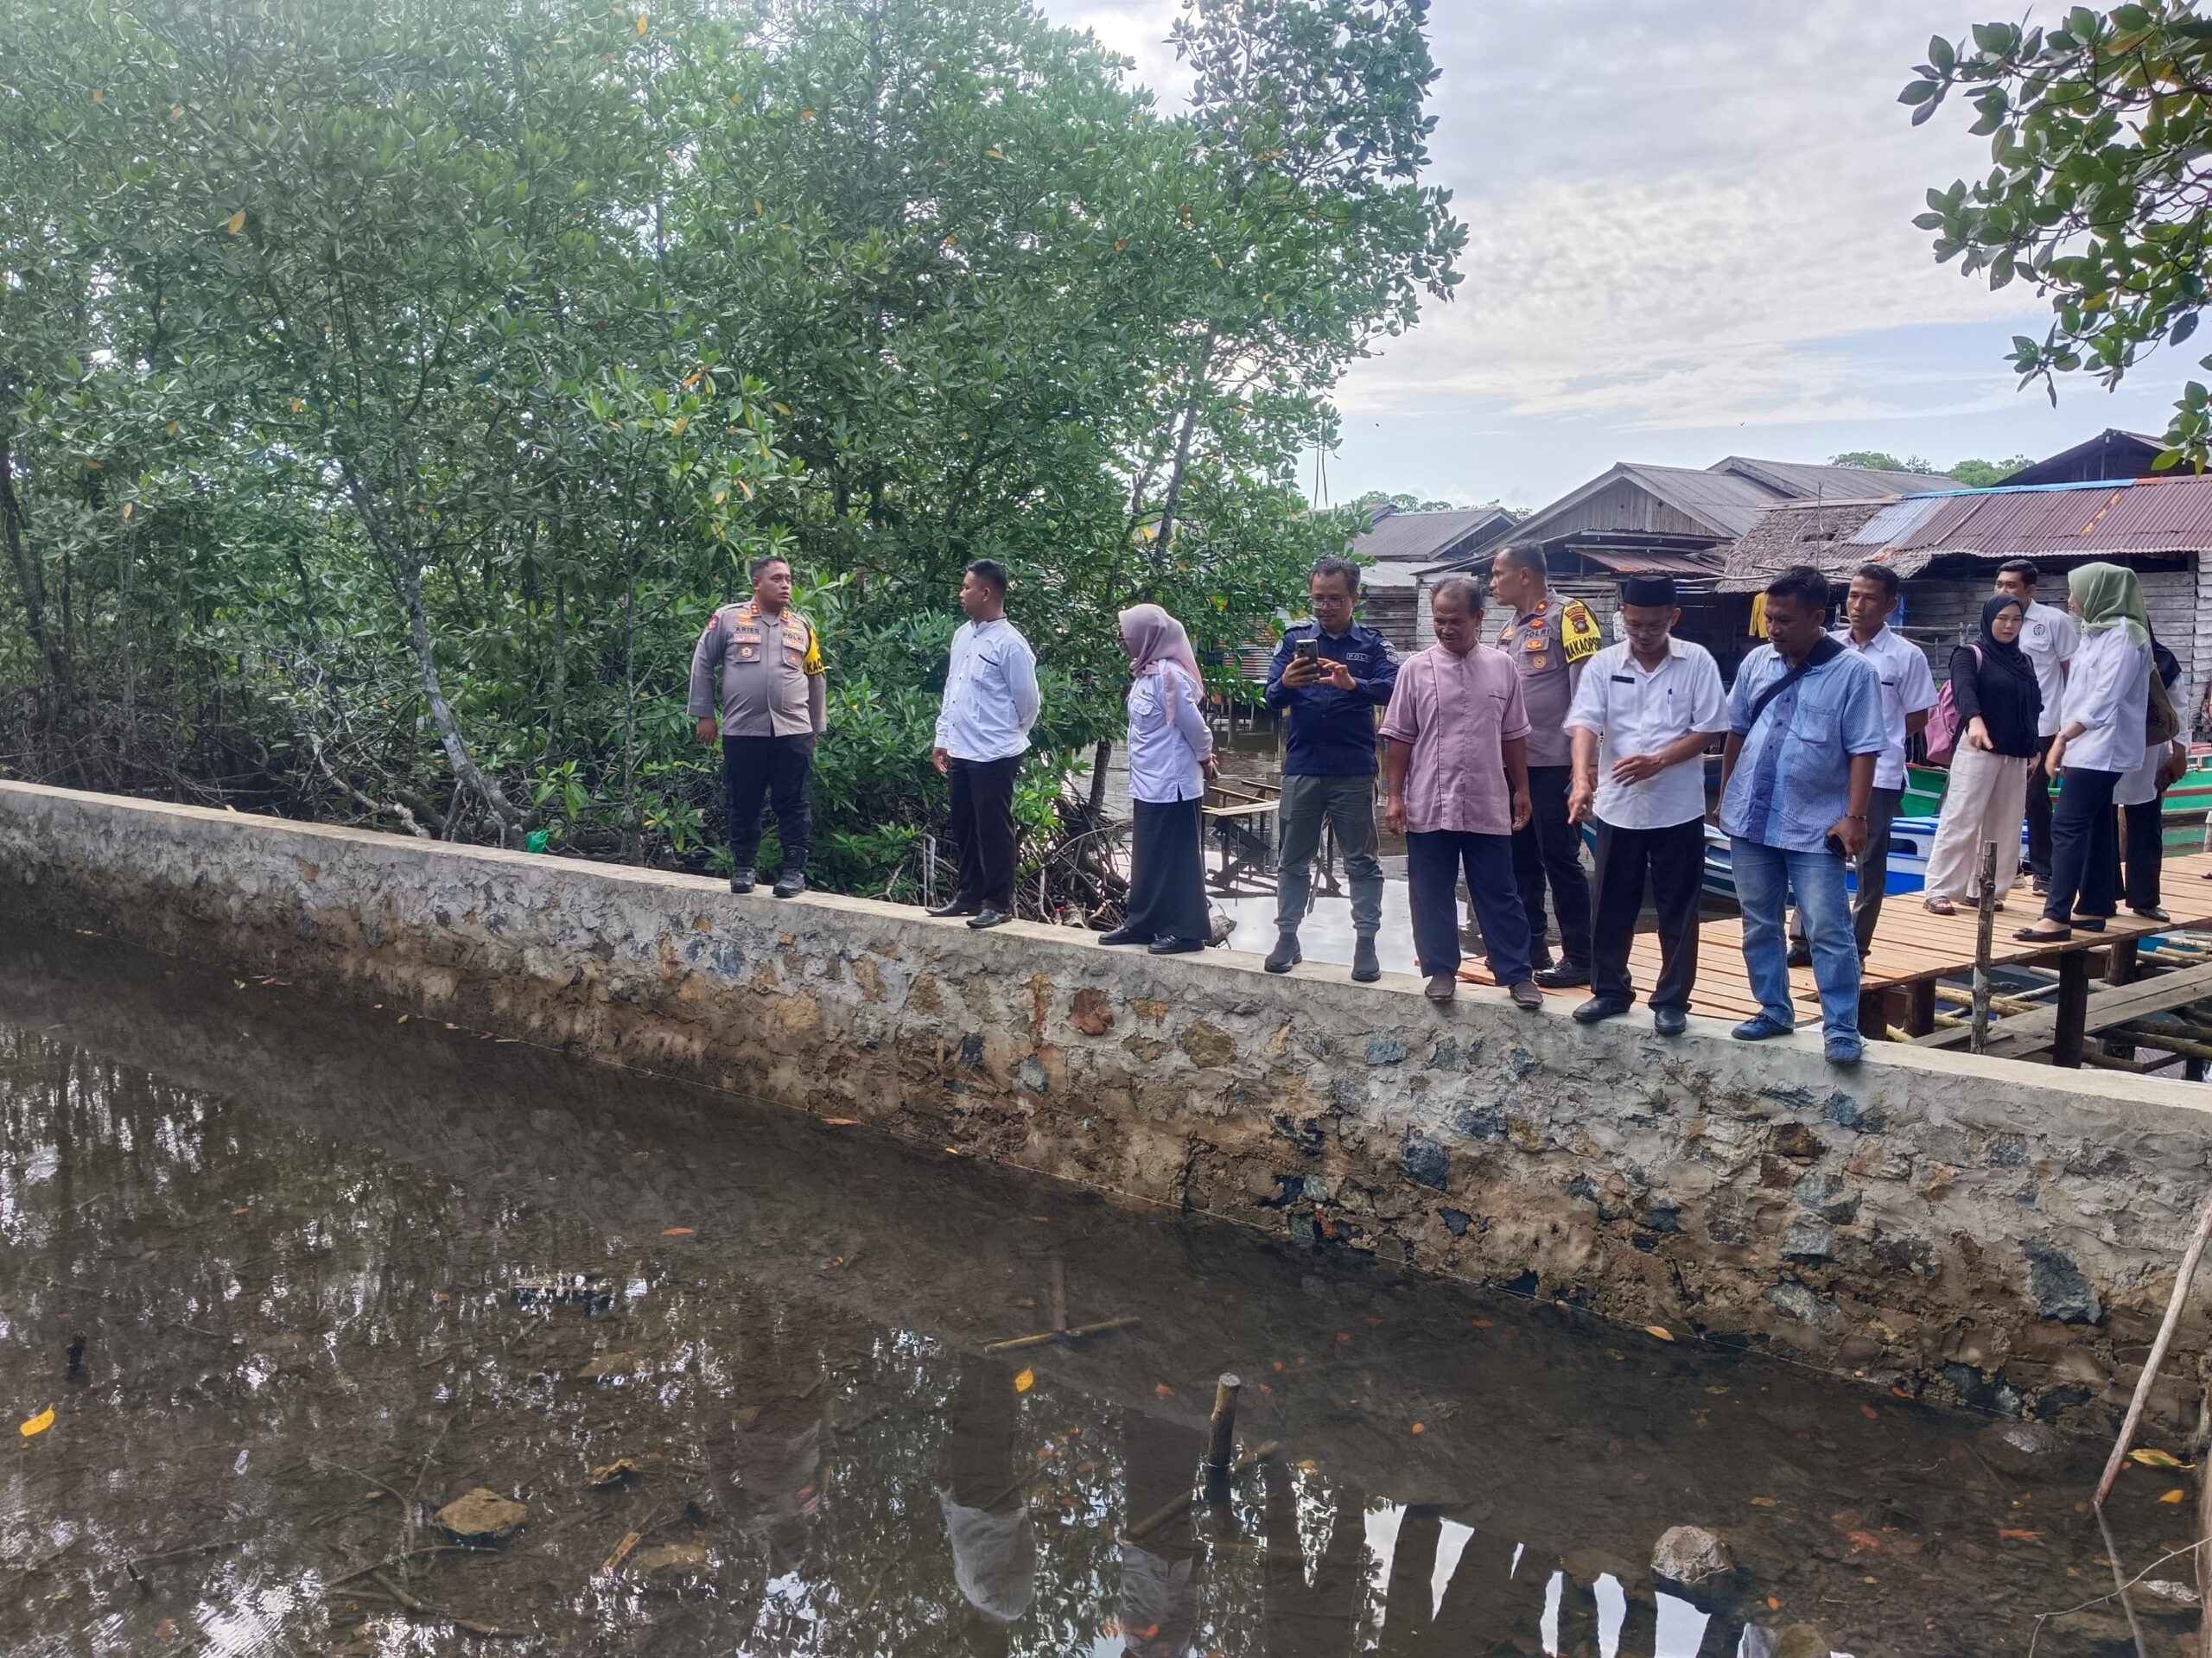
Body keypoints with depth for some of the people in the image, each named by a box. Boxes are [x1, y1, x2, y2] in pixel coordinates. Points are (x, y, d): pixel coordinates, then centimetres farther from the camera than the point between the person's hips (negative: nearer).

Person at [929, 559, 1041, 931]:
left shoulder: (1010, 644, -14)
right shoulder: (962, 635, 10)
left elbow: (1028, 703, -7)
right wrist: (943, 739, 16)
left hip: (993, 756, -8)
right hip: (960, 753, 8)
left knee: (993, 830, 0)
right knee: (964, 828, 15)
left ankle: (998, 903, 10)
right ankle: (969, 895, 27)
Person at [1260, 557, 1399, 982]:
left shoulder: (1371, 643, 1)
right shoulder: (1295, 639, 5)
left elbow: (1392, 688, -16)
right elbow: (1272, 699, -4)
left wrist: (1353, 684, -35)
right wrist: (1286, 684, -28)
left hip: (1354, 771, -2)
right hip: (1301, 768, 2)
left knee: (1362, 862, 4)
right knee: (1292, 860, 9)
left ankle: (1366, 944, 10)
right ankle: (1287, 938, 19)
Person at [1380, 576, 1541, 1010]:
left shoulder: (1502, 668, 3)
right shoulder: (1416, 669, -2)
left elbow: (1513, 735, 11)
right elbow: (1399, 738, 0)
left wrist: (1521, 790, 10)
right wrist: (1393, 795, -3)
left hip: (1488, 806, 1)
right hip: (1429, 807, -1)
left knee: (1499, 893, 7)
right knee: (1432, 894, 7)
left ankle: (1517, 974, 14)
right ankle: (1441, 971, 19)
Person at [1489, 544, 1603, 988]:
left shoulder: (1567, 617, -9)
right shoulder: (1511, 628, 15)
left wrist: (1582, 763, -18)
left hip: (1553, 764, -8)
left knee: (1560, 860, -3)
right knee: (1520, 860, 13)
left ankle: (1579, 958, 5)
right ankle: (1530, 947, 23)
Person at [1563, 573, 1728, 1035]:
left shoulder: (1697, 662, -4)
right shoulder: (1604, 664, -1)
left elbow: (1708, 731, -5)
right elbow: (1585, 725, -11)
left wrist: (1656, 762, -19)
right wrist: (1582, 779, -28)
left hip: (1678, 807, -2)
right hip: (1617, 806, 2)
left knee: (1677, 909, 6)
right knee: (1612, 905, 10)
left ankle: (1672, 1001, 16)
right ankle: (1610, 991, 24)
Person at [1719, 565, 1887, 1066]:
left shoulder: (1853, 671, -10)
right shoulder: (1757, 662, 4)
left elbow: (1864, 750, -10)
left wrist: (1854, 817, -15)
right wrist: (1725, 796, 15)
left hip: (1815, 827, -5)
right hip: (1750, 820, 5)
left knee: (1828, 932, -5)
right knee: (1759, 926, 13)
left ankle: (1842, 1030, 3)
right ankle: (1774, 1011, 27)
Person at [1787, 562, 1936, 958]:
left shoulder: (1906, 656, -8)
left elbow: (1918, 717, -2)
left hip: (1878, 775, -4)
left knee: (1869, 863, 6)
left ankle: (1856, 946, 15)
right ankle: (1803, 941, 15)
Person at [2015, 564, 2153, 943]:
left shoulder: (2123, 635, -13)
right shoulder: (2096, 633, 14)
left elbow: (2105, 699, -19)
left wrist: (2062, 737, -17)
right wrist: (2065, 739, 9)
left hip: (2101, 751, -10)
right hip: (2086, 748, 10)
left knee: (2067, 827, -14)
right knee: (2094, 827, 11)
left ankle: (2057, 916, -16)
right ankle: (2094, 908, 17)